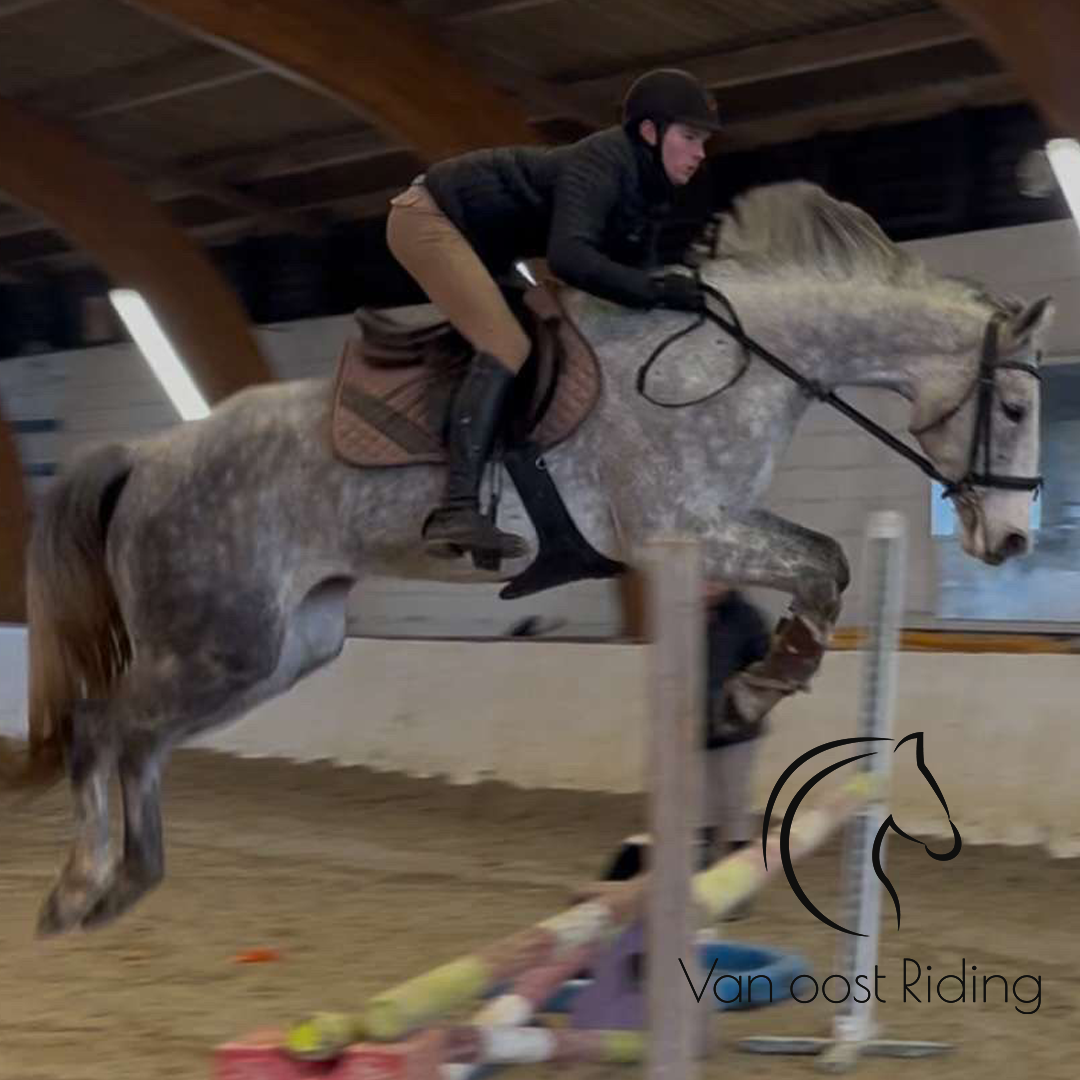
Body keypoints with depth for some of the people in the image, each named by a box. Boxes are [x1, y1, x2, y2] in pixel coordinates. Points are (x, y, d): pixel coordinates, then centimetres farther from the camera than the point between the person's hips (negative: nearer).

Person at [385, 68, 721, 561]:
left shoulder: (646, 188, 2)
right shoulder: (601, 164, -27)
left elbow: (633, 266, 5)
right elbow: (568, 257, -41)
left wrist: (674, 291, -11)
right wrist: (654, 290, -41)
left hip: (479, 241, 11)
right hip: (428, 217, -11)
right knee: (506, 344, -24)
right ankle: (456, 511, -31)